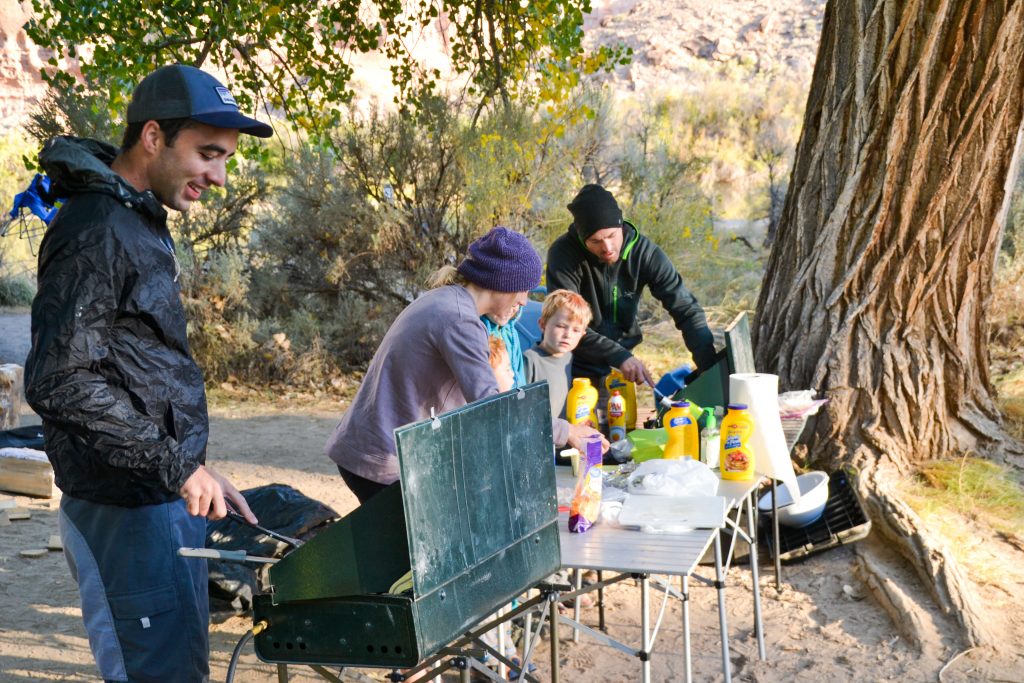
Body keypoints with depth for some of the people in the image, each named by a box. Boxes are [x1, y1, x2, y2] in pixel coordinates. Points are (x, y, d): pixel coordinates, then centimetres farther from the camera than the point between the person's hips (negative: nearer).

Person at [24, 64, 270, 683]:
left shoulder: (141, 222, 14)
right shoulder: (97, 234, -17)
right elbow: (60, 383, -23)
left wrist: (196, 469, 16)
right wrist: (176, 468, -21)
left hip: (165, 496, 10)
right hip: (127, 511, -10)